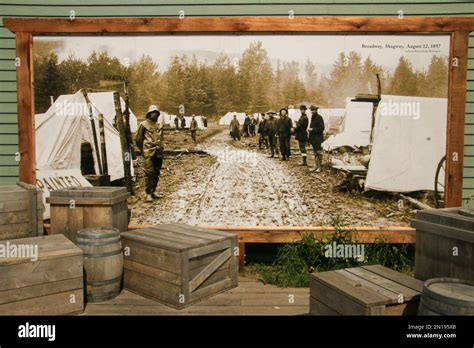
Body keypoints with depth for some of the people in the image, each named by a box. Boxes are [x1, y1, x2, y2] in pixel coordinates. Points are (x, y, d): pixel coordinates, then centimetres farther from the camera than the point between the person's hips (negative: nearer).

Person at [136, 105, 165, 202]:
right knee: (149, 172, -11)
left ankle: (152, 191, 19)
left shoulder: (160, 124, 15)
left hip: (159, 152, 6)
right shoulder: (144, 124, 0)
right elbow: (138, 139, 4)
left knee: (156, 173, 9)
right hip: (149, 153, -6)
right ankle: (148, 194, -8)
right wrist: (142, 150, 7)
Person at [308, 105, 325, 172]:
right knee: (315, 153, 14)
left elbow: (321, 128, -17)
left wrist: (313, 129, -17)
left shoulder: (319, 117, -11)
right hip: (313, 138, 9)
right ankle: (316, 165, 20)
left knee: (319, 153, -7)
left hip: (318, 138, -9)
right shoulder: (312, 117, 16)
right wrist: (310, 129, 8)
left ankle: (319, 166, -4)